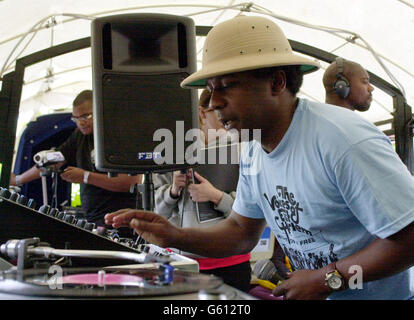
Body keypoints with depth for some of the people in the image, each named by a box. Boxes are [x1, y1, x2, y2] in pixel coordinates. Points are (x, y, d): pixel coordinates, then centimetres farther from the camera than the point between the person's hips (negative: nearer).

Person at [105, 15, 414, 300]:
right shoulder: (253, 156, 2)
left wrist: (325, 280, -20)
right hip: (319, 292, 6)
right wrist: (174, 236, -1)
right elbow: (242, 231, 14)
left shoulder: (343, 141, -24)